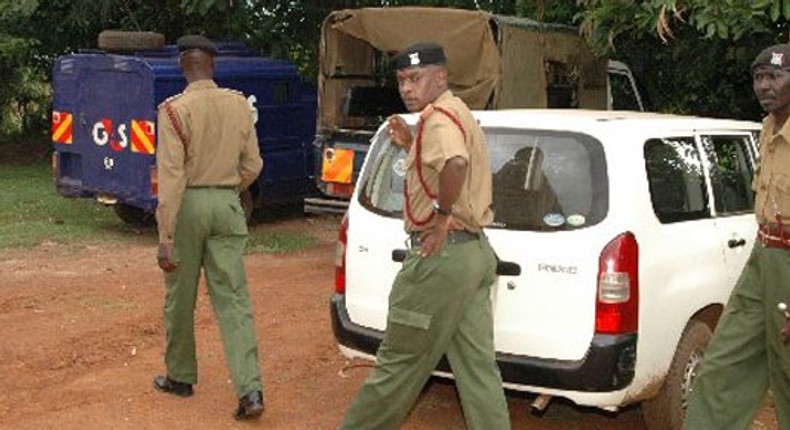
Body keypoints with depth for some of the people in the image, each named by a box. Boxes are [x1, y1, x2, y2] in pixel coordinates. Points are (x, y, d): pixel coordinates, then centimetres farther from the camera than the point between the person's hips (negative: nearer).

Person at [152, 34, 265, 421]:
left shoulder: (175, 109, -11)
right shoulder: (239, 105, 2)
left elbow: (171, 175, -16)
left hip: (189, 204, -3)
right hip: (228, 205, 3)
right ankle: (250, 389, -7)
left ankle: (180, 377, 28)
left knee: (180, 297, 13)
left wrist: (165, 237, -15)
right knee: (233, 298, 2)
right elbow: (252, 166, 9)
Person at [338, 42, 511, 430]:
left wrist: (442, 213, -24)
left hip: (440, 255, -10)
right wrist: (411, 145, 16)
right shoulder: (458, 113, 17)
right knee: (478, 366, 10)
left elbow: (455, 164, -37)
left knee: (398, 363, 4)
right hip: (474, 252, 10)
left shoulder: (439, 117, -15)